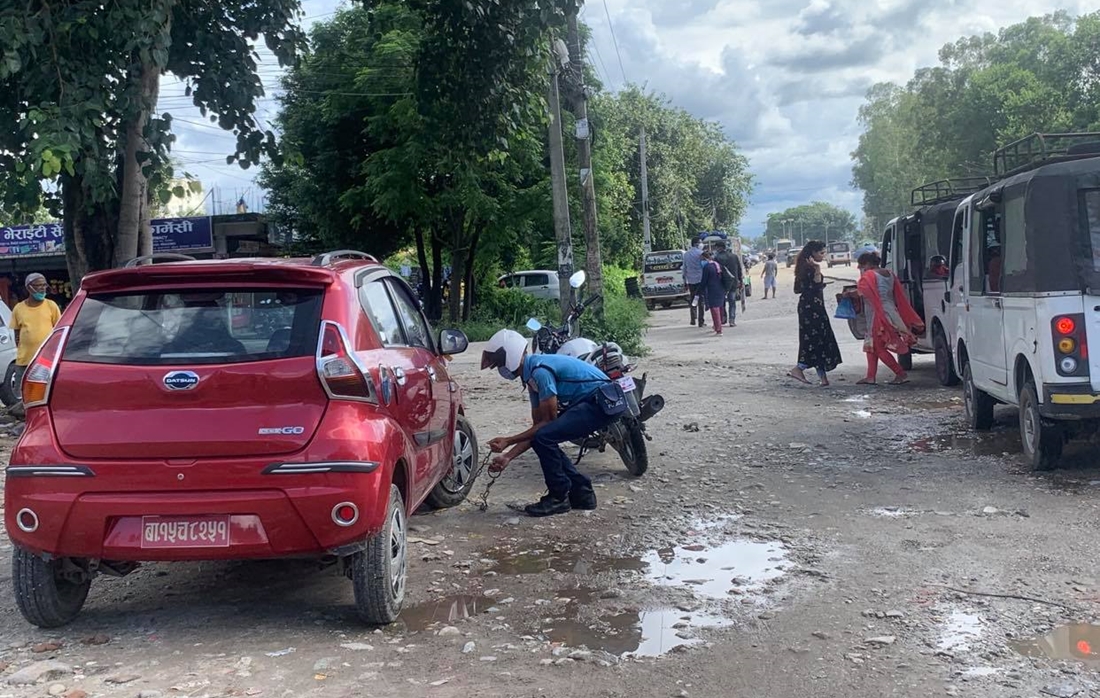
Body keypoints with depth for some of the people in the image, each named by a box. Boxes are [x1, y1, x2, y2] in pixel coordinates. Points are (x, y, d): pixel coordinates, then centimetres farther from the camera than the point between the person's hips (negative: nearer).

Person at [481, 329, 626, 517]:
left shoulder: (540, 371, -19)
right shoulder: (532, 375, 12)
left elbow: (548, 421, -15)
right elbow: (538, 426, 15)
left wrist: (508, 441, -10)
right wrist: (508, 456, 11)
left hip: (604, 402, -10)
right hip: (595, 402, 10)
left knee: (544, 438, -17)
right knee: (546, 440, 10)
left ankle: (558, 497, -1)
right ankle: (581, 493, 17)